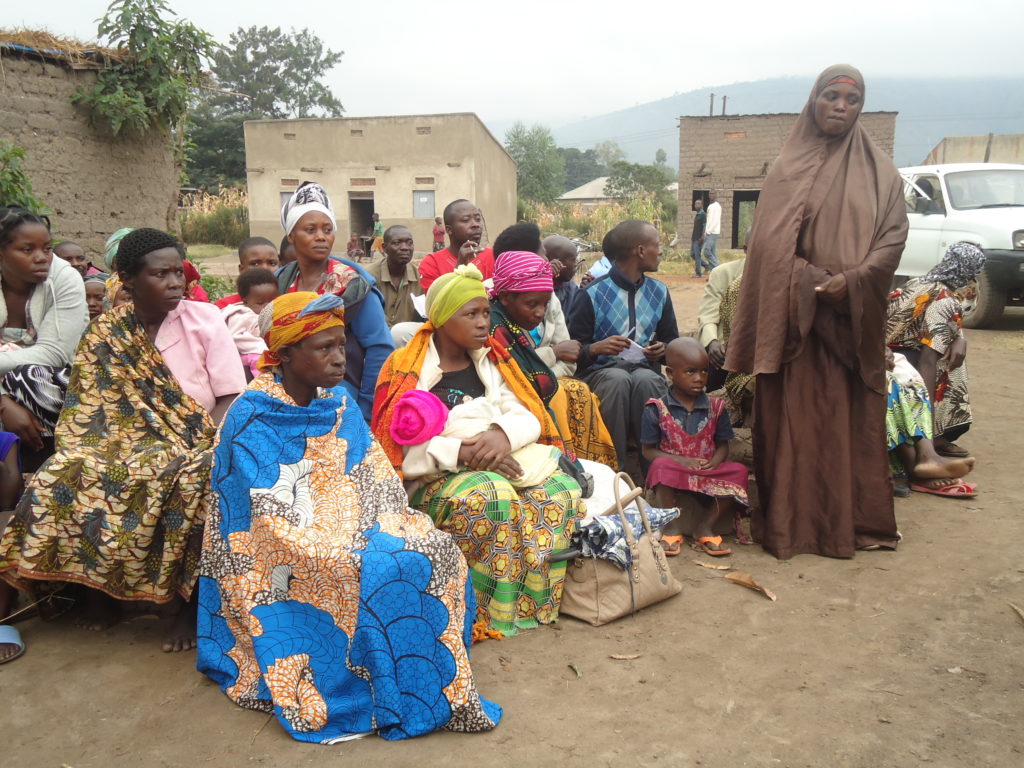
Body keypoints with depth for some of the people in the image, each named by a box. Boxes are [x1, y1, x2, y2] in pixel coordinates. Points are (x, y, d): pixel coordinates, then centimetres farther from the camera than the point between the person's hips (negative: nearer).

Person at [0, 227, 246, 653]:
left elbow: (230, 397, -5)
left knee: (200, 483, -35)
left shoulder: (205, 320, -3)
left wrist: (210, 449, -19)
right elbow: (92, 406, 3)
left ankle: (190, 601, -15)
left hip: (197, 443, -2)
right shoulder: (105, 333, 3)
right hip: (132, 443, 3)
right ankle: (97, 586, -2)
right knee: (66, 475, -24)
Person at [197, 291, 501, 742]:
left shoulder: (338, 402, 4)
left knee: (436, 552, -12)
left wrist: (399, 531, -14)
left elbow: (375, 481, 4)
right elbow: (271, 523, -19)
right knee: (381, 575, -26)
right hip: (279, 564, -6)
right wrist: (363, 551, -25)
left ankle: (444, 683, -2)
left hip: (346, 531, 6)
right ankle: (400, 703, -9)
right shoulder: (252, 420, -15)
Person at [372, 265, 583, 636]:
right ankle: (492, 615, -21)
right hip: (433, 479, -5)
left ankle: (534, 604, -13)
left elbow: (528, 415, 6)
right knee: (490, 496, -36)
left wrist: (503, 434, -18)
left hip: (504, 463, 5)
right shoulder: (405, 368, -2)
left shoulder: (491, 361, 14)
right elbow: (398, 447, -12)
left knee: (562, 490, -21)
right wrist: (461, 452, -23)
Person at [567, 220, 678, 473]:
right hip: (600, 371, -3)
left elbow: (672, 341, 22)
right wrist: (596, 348, -23)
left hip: (645, 369, 3)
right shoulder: (592, 294, -2)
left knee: (645, 381, -33)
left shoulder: (659, 292, 14)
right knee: (619, 380, -37)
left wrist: (663, 349, -2)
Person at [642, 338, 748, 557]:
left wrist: (713, 463, -14)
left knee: (738, 471, -22)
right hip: (674, 470, -3)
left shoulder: (716, 408, 7)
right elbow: (648, 450, -2)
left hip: (708, 474, 3)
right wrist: (681, 460, -17)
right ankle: (672, 528, -16)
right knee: (662, 466, -36)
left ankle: (705, 526, -8)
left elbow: (722, 445, 9)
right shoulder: (657, 409, -2)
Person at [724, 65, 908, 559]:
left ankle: (852, 520, 14)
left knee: (852, 419, 4)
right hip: (795, 313, -1)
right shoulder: (787, 169, 8)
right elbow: (768, 243, -1)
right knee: (795, 419, -1)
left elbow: (894, 237, -1)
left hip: (855, 318, 1)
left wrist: (851, 282, -17)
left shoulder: (879, 172, 10)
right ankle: (793, 522, 7)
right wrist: (812, 282, -15)